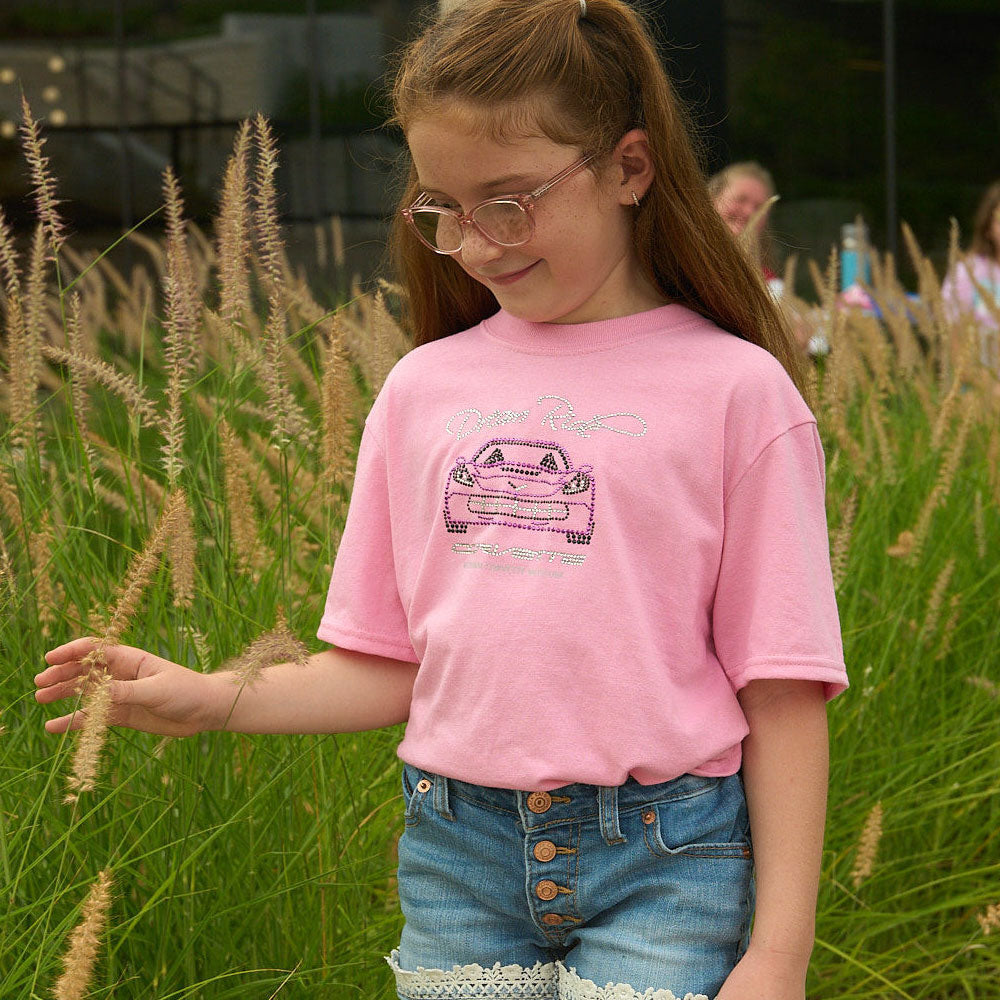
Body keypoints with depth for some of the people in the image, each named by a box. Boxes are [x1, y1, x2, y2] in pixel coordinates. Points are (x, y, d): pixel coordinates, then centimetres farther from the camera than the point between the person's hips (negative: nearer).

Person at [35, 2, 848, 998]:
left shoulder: (734, 389, -5)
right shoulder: (423, 388, 7)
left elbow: (784, 691, -4)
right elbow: (391, 668, 10)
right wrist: (212, 700, -3)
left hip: (662, 860, -3)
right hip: (459, 851, 4)